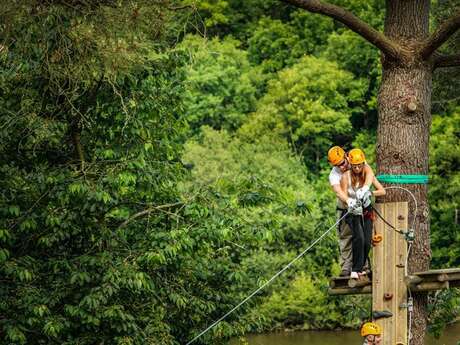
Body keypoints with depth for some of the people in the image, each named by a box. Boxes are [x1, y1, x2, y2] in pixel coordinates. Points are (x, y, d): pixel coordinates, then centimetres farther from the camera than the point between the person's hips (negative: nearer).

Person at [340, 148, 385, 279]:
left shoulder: (368, 174, -5)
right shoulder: (346, 176, -11)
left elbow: (382, 191, -9)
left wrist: (371, 193, -28)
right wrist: (351, 203, -34)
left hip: (366, 210, 3)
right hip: (352, 211, -3)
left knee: (367, 242, -8)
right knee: (359, 237, -25)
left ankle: (360, 268, 14)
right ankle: (355, 270, -21)